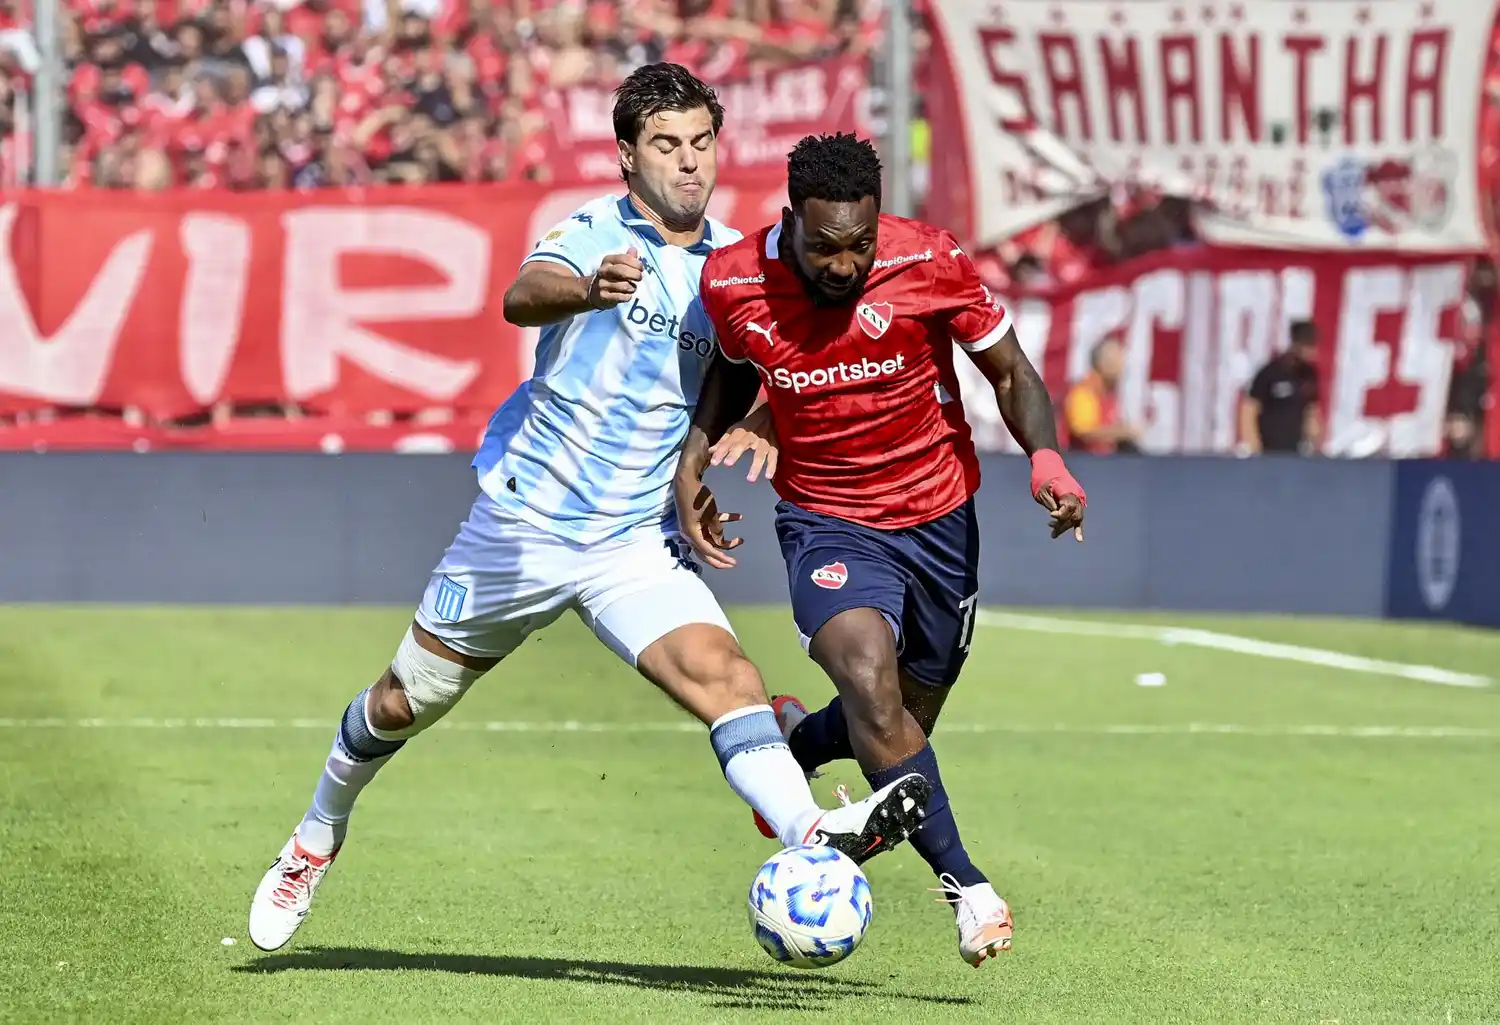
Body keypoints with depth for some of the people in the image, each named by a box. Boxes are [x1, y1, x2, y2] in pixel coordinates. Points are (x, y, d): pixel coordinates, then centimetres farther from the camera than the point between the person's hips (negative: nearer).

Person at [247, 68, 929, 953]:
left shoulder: (732, 260, 4)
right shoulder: (597, 231, -12)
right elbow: (523, 297, -34)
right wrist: (588, 289, -57)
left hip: (638, 540, 3)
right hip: (524, 519, -3)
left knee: (723, 675, -24)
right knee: (404, 704, 13)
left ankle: (813, 836, -43)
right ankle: (319, 838, 39)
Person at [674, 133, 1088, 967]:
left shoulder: (930, 262, -18)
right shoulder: (733, 282, -13)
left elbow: (1010, 372, -5)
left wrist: (1046, 455, -23)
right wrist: (693, 456, -1)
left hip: (939, 519, 1)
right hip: (828, 523, -1)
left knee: (902, 726, 12)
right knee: (869, 682, -28)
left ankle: (792, 743, 47)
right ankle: (964, 883, -21)